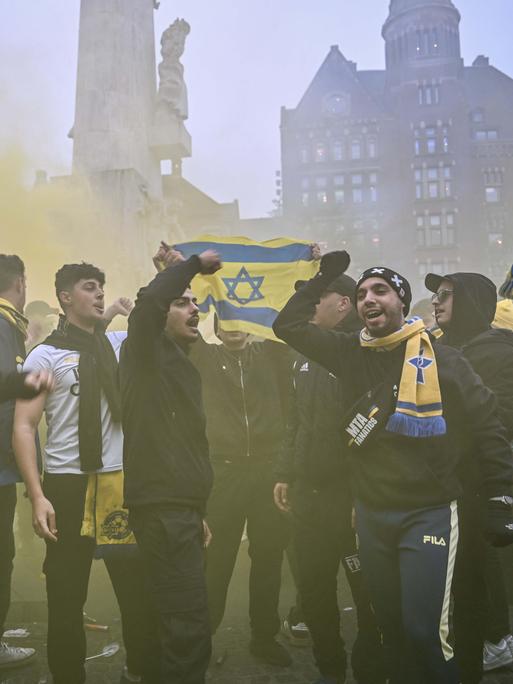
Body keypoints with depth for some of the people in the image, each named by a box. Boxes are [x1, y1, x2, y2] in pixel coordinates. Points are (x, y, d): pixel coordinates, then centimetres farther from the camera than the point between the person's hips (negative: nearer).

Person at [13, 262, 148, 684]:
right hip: (68, 486, -3)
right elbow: (24, 427, -7)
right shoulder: (46, 355, -2)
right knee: (67, 595, 8)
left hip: (122, 480, 4)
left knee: (138, 586, 10)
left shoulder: (120, 343, 9)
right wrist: (37, 495, -16)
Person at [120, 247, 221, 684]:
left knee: (178, 624, 16)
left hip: (181, 508, 9)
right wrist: (196, 264, -12)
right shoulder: (147, 353, -4)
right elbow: (148, 301, -27)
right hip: (161, 508, -9)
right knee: (190, 630, -10)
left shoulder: (184, 365, 20)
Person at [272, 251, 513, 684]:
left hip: (428, 512, -4)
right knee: (390, 621, 16)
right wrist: (324, 277, 3)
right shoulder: (350, 353, 2)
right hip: (371, 512, 4)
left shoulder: (441, 359, -8)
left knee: (424, 629, -7)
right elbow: (288, 325, 7)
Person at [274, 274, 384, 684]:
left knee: (366, 590, 6)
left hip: (352, 493, -7)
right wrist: (285, 474, 14)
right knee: (313, 588, 14)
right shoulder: (307, 355, 14)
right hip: (308, 492, 7)